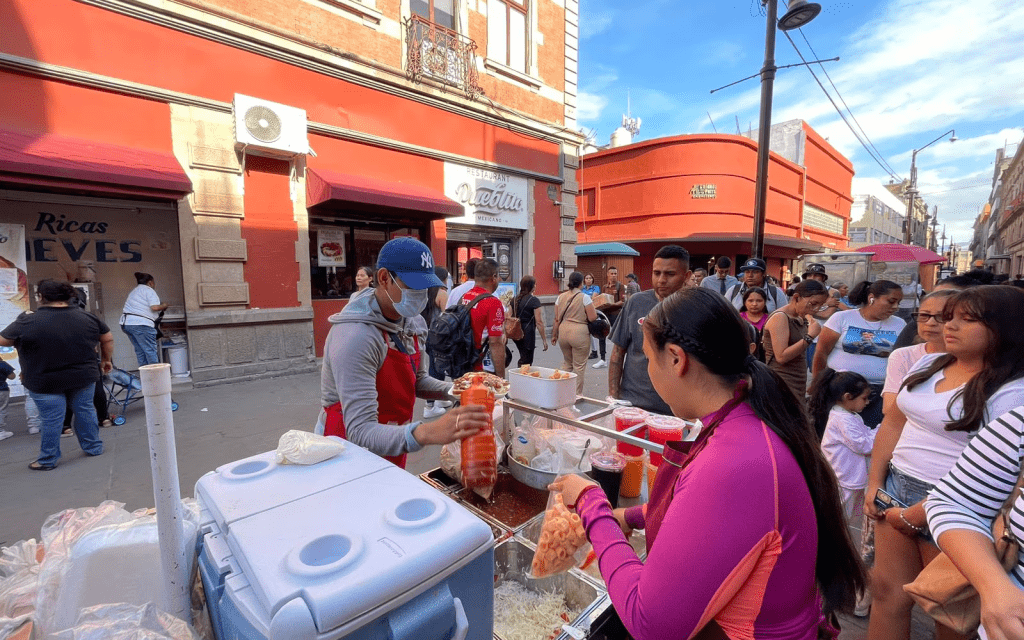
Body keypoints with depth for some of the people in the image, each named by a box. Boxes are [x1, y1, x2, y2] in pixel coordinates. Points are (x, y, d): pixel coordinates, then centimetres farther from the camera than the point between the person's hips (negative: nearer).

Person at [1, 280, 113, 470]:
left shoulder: (28, 322, -14)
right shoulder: (87, 317, -3)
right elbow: (107, 339, 4)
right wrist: (107, 360, 17)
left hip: (45, 383, -3)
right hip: (84, 377, 3)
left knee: (51, 420, 5)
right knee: (85, 411, 14)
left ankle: (48, 460, 18)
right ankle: (94, 447, 24)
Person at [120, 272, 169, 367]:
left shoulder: (134, 291, 26)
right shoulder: (149, 290, -2)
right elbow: (154, 307, -15)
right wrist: (164, 306, 3)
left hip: (126, 323, 9)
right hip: (140, 324, -9)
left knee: (140, 351, 11)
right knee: (151, 351, -7)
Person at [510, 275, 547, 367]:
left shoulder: (515, 299, 7)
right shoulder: (534, 300, -10)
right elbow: (539, 322, -13)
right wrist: (544, 340, -8)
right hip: (528, 333, -7)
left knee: (523, 358, 21)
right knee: (526, 362, 2)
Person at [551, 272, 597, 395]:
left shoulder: (561, 297, 5)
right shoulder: (584, 297, -8)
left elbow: (557, 319, 7)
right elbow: (592, 318, -10)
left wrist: (554, 335, 15)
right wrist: (594, 310, 11)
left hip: (563, 332, 5)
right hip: (579, 333, -5)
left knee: (567, 362, 20)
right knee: (579, 365, 7)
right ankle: (577, 394, 14)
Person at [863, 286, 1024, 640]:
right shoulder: (929, 365, 4)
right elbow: (893, 424, 8)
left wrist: (913, 517, -13)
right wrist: (875, 483, 3)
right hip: (896, 488, 5)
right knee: (887, 591, 13)